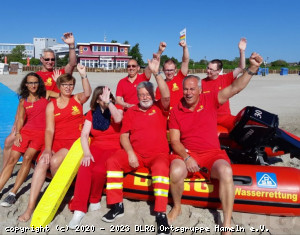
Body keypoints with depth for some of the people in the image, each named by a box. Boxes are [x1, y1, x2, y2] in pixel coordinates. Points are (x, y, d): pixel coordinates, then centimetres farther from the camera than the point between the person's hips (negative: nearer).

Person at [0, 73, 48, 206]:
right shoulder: (23, 101, 13)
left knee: (27, 157, -22)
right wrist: (18, 133, -7)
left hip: (41, 133, -3)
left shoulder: (45, 97, 7)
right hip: (26, 131, 3)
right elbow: (20, 118, 5)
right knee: (12, 158, -10)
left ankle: (13, 194, -16)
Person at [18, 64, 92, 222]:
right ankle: (30, 207, -18)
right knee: (42, 163, -23)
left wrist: (84, 75, -30)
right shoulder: (51, 105, 8)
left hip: (74, 142, -2)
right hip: (56, 142, 2)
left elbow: (87, 93, -18)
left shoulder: (77, 99, 7)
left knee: (54, 161, -27)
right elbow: (49, 130, -2)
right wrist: (47, 149, -16)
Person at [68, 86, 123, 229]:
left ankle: (94, 200, -4)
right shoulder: (92, 113, 12)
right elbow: (84, 134, 2)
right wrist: (87, 153, -13)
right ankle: (79, 210, -26)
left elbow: (118, 119, -24)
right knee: (84, 169, -28)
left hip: (113, 149, -3)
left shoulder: (117, 108, 2)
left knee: (99, 170, -31)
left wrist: (108, 102, -20)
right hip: (95, 147, 3)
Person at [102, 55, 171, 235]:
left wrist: (156, 73, -21)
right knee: (112, 161, -19)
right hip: (135, 154, 3)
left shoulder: (160, 108, 8)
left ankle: (161, 214, -29)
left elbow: (166, 96, -15)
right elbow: (124, 135, 6)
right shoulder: (131, 112, 12)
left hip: (158, 154, -2)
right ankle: (117, 206, -9)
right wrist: (130, 153, -10)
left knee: (161, 167, -35)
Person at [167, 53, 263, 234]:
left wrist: (252, 68, -20)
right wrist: (186, 157, -18)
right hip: (186, 152, 0)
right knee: (176, 172, -32)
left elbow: (235, 88, -7)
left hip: (212, 153, 0)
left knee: (226, 172, -31)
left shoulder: (210, 100, 3)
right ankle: (177, 207, 2)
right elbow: (175, 141, -2)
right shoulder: (176, 111, 3)